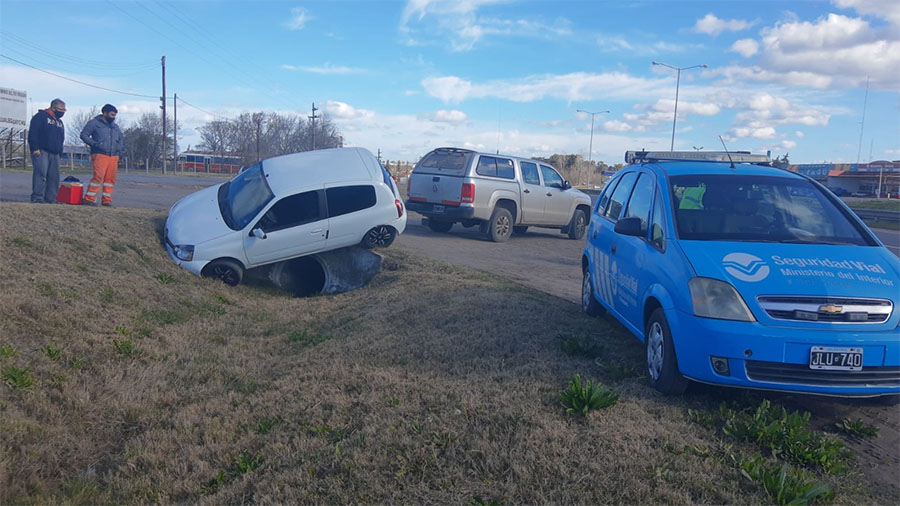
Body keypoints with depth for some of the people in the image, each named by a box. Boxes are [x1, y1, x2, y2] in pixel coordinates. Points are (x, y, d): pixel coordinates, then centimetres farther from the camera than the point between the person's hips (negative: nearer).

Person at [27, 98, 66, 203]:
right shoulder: (41, 116, -2)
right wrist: (35, 148, -17)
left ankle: (50, 199, 8)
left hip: (55, 154, 8)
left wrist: (60, 152, 20)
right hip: (41, 151, -8)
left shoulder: (59, 122, 23)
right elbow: (32, 133, -9)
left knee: (54, 177, 3)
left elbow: (61, 138, 29)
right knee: (41, 174, -14)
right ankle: (37, 198, -14)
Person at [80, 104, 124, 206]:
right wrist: (95, 144, -12)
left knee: (110, 178, 2)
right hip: (100, 155, -6)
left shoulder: (115, 126, 23)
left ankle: (107, 200, 8)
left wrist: (119, 146, 15)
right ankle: (89, 198, -9)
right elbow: (84, 134, 1)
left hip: (113, 156, 6)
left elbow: (121, 137, 35)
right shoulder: (94, 123, 4)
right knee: (98, 176, -15)